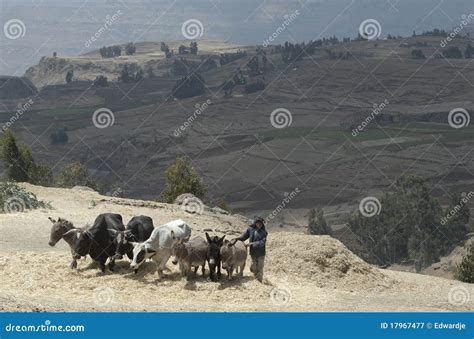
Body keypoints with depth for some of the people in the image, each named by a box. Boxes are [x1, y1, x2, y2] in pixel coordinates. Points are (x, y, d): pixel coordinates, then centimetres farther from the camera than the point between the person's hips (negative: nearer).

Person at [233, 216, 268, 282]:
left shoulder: (264, 232, -12)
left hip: (261, 254, -3)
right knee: (254, 268, 10)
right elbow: (243, 237, 5)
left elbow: (261, 243, -22)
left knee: (260, 269, 5)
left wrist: (251, 244, -27)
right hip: (253, 253, 3)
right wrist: (237, 239, -13)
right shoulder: (250, 230, -4)